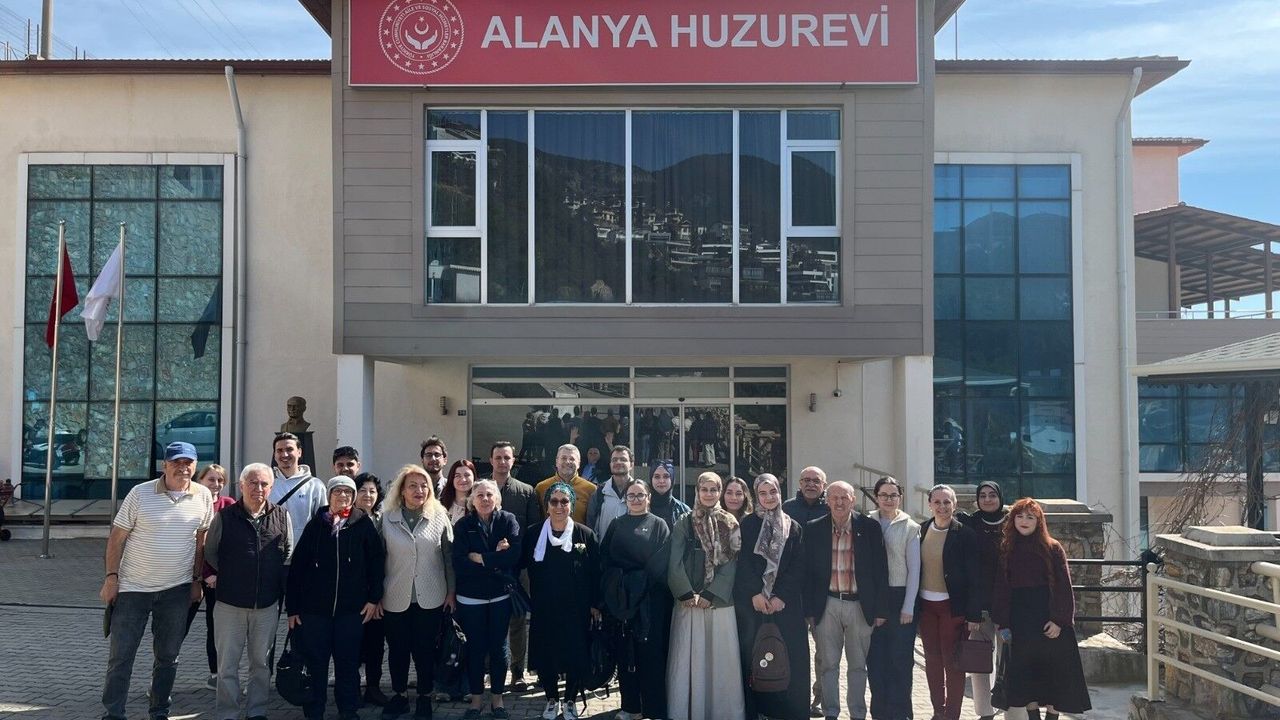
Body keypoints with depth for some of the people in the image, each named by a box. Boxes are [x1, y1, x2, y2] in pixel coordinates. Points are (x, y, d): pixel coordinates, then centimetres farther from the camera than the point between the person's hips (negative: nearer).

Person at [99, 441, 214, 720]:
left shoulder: (203, 496, -1)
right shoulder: (140, 493, -9)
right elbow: (117, 536, -4)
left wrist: (197, 579, 7)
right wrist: (111, 576, -8)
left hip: (177, 590, 2)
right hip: (133, 587, -2)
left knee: (168, 655, 12)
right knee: (121, 655, 4)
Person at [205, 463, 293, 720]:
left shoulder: (281, 516, 1)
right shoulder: (224, 517, -3)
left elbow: (288, 554, 8)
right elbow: (210, 553, 8)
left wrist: (281, 587, 4)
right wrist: (214, 576, 0)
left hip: (267, 604, 1)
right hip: (230, 603, -1)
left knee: (262, 662, 12)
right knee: (228, 664, 5)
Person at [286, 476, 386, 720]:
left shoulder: (363, 524, 0)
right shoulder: (316, 525, 2)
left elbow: (377, 561, 1)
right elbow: (297, 567, 2)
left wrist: (374, 598, -4)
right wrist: (292, 607, 0)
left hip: (351, 608, -1)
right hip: (315, 608, 1)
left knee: (348, 663, 7)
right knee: (315, 664, 7)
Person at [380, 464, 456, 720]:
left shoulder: (439, 517, -2)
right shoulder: (387, 519, -1)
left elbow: (449, 557, 3)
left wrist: (451, 591, 2)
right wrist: (377, 595, 1)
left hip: (430, 599, -1)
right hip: (395, 598, 1)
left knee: (425, 649, 6)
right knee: (397, 649, 10)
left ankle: (425, 697, 22)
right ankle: (399, 695, 27)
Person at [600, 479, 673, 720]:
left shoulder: (658, 525, 5)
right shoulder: (616, 526, 13)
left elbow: (662, 562, -4)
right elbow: (604, 558, 7)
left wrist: (642, 579, -12)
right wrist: (611, 589, -3)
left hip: (649, 598, -3)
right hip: (620, 597, 3)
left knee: (650, 651, -2)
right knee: (624, 652, 6)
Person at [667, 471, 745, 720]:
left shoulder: (730, 525, 7)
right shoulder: (685, 523, 5)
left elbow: (731, 563, 0)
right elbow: (675, 563, -1)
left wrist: (711, 595, -9)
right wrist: (688, 594, -11)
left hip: (720, 602, 0)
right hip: (689, 602, 0)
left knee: (720, 658, 1)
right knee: (688, 659, -1)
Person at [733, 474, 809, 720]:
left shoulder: (792, 527, 9)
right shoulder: (747, 524, 6)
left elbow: (797, 566, 2)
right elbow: (743, 561, -1)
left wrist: (781, 596, -8)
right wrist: (755, 593, -11)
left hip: (785, 603, 1)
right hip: (752, 602, -1)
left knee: (786, 659, -2)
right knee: (753, 658, -1)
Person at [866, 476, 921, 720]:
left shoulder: (910, 528, 0)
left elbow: (914, 570, -1)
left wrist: (908, 607, -5)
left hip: (900, 597, -2)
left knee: (900, 659, 2)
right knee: (875, 658, 6)